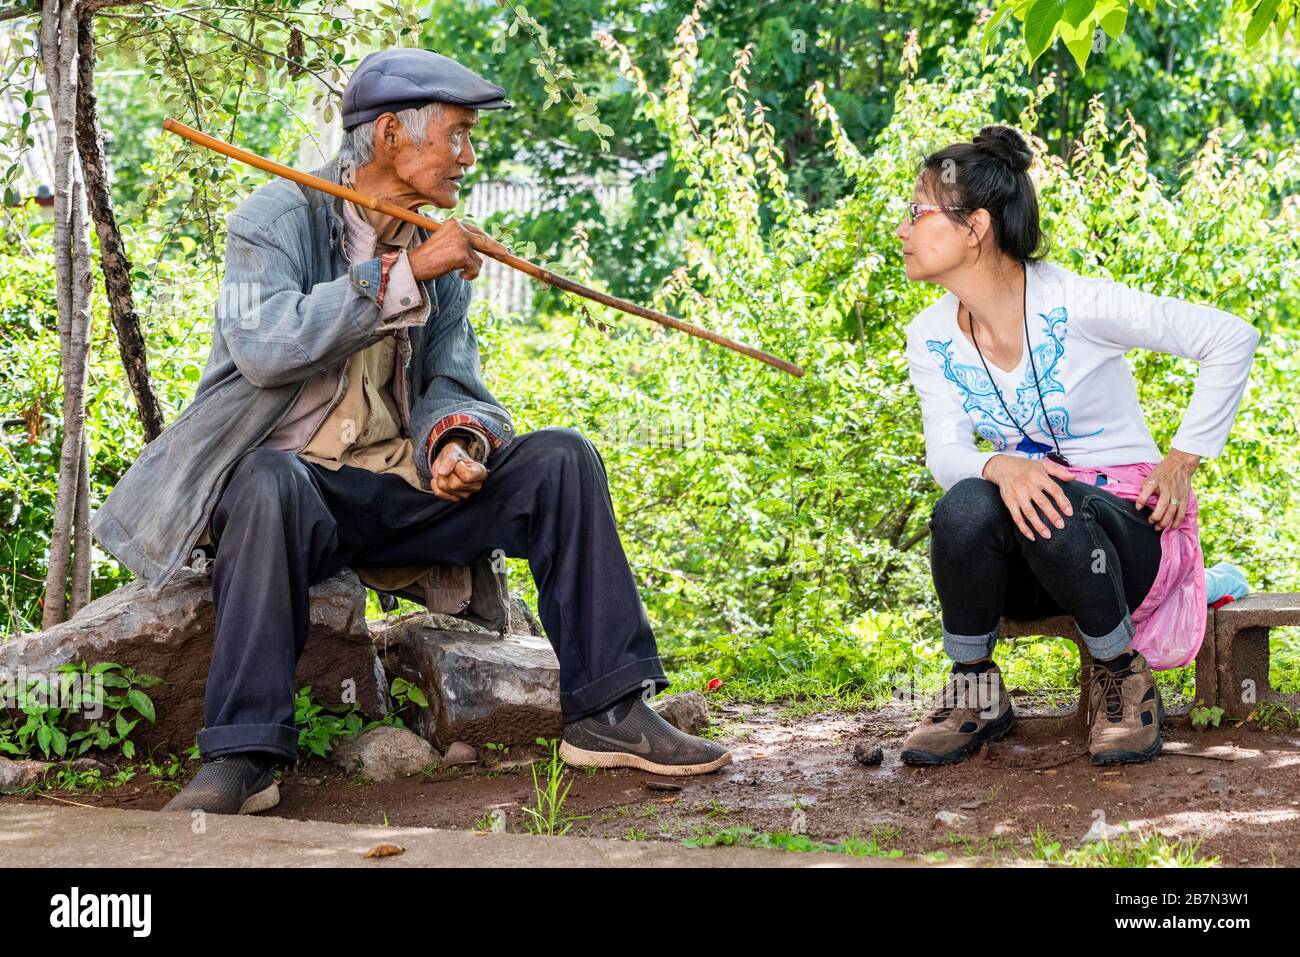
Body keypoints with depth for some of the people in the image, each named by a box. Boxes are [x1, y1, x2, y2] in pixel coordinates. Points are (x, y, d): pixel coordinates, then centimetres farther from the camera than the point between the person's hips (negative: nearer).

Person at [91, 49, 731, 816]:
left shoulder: (440, 251, 12)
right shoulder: (279, 217, -6)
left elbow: (453, 384, 8)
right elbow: (266, 347, -23)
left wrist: (457, 440, -17)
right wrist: (407, 273, -23)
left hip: (396, 491, 5)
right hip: (289, 474, -5)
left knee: (563, 457, -12)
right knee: (271, 485, -40)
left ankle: (609, 711, -12)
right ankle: (241, 757, -36)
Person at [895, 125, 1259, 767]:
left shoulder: (1075, 304, -16)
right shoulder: (931, 339, 0)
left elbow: (1232, 339, -12)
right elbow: (946, 454, -9)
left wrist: (1181, 462, -10)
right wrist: (1001, 467, -32)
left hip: (1121, 522, -3)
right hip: (1026, 562, 3)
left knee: (1055, 513, -38)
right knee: (963, 509, -31)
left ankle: (1124, 678, -11)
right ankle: (974, 693, -10)